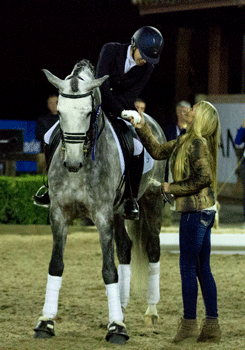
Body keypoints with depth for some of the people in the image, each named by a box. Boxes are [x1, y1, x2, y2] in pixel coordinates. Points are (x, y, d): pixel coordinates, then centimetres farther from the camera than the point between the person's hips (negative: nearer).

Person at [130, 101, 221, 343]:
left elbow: (203, 177, -21)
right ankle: (211, 325, 10)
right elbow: (158, 151, 25)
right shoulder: (185, 141, 14)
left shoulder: (197, 143, -14)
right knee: (202, 269, 9)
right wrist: (142, 129, 17)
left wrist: (172, 187, -13)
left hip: (196, 211, -9)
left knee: (188, 268, -4)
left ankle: (189, 324, 0)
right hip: (203, 211, 9)